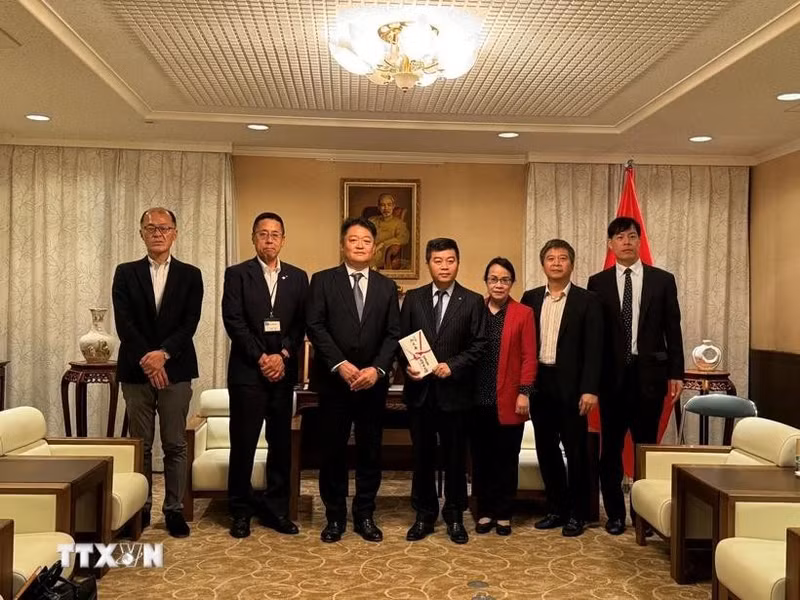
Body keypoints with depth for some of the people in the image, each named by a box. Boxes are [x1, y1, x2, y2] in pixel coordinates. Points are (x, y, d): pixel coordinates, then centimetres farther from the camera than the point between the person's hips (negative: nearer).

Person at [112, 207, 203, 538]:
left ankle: (174, 509, 13)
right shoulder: (126, 273, 6)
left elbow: (190, 323, -4)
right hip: (136, 371, 1)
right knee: (140, 445, 7)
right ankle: (140, 508, 18)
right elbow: (123, 323, -4)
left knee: (175, 445, 4)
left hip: (176, 370, 0)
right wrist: (146, 359, -15)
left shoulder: (190, 275, 5)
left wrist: (163, 353, -17)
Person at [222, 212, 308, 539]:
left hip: (283, 371, 3)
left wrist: (282, 356, -9)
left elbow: (301, 324, 5)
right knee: (243, 443, 2)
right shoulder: (237, 274, 3)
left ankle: (276, 509, 18)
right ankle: (240, 511, 15)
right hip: (247, 370, -2)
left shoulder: (297, 277, 10)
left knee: (281, 443, 7)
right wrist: (261, 358, -12)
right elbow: (233, 321, -6)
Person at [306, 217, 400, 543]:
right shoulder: (323, 280, 3)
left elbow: (393, 333, 3)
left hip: (373, 381, 2)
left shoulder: (386, 286, 10)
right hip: (333, 380, -2)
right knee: (334, 451, 5)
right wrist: (340, 364, -16)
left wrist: (377, 368, -12)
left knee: (370, 451, 8)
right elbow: (315, 326, -6)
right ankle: (335, 517, 19)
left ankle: (365, 516, 21)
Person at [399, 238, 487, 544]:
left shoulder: (473, 301, 0)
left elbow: (478, 345, -3)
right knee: (422, 456, 10)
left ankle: (455, 517, 23)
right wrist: (407, 366, -11)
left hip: (455, 391, -1)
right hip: (420, 390, 2)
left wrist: (452, 366, -14)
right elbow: (402, 340, 6)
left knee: (455, 457, 8)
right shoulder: (413, 298, 6)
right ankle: (425, 515, 24)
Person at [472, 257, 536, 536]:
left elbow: (529, 357, -2)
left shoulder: (523, 313, 0)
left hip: (508, 399, -2)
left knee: (506, 457, 7)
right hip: (479, 398, 2)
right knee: (481, 457, 9)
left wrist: (524, 392, -9)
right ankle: (485, 511, 21)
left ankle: (503, 513, 19)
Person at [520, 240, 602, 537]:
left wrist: (590, 389, -15)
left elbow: (593, 348, -7)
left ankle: (577, 513, 17)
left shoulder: (587, 300, -2)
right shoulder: (531, 298, 9)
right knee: (546, 448, 10)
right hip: (539, 384, 4)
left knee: (575, 450, 4)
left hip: (571, 385, -4)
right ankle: (557, 508, 24)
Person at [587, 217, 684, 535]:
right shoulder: (598, 282, 3)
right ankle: (615, 513, 20)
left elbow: (673, 330, 3)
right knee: (611, 448, 8)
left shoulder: (663, 280, 3)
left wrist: (676, 373, -2)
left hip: (649, 374, 0)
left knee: (647, 446, 9)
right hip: (612, 375, 0)